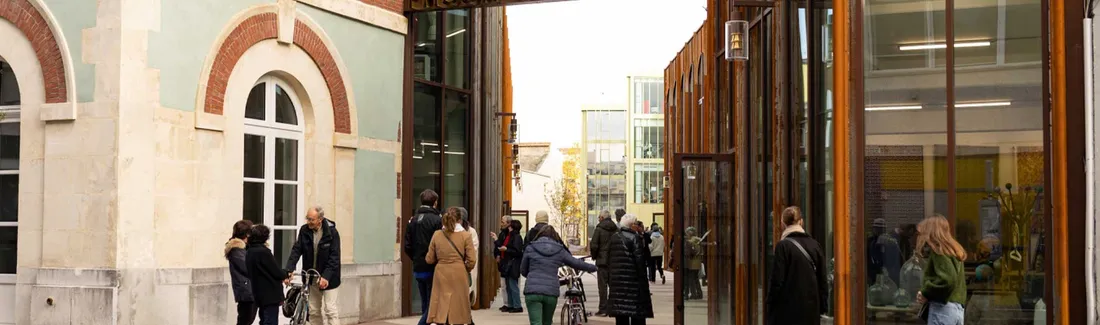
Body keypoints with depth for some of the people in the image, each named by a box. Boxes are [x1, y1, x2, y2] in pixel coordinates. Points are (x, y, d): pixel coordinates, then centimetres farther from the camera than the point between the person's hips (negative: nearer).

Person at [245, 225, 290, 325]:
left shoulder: (248, 253, 7)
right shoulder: (263, 252, -19)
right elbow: (277, 272, -16)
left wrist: (282, 275, 9)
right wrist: (286, 274, 5)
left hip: (259, 294, 8)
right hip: (270, 294, -8)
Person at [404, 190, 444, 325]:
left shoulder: (413, 220, 7)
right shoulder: (437, 220, -12)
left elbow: (407, 247, 6)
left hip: (417, 269, 6)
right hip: (432, 269, -6)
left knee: (425, 304, 14)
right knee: (432, 303, -2)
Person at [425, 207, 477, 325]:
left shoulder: (437, 234, 1)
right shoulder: (465, 235, -5)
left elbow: (429, 259, 6)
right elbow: (472, 260, -7)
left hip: (441, 274, 2)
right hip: (459, 275, -2)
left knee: (440, 310, 4)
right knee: (458, 309, 8)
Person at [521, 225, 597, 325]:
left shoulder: (530, 248, 7)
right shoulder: (559, 251, 9)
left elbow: (523, 270, 15)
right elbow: (577, 263, 19)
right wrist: (593, 268, 37)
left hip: (533, 291, -2)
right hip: (551, 292, 2)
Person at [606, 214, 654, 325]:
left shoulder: (613, 238, 12)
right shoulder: (635, 238, -10)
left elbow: (609, 259, 15)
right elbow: (640, 260, -14)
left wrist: (610, 281, 20)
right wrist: (643, 281, -9)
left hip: (616, 280, 7)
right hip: (632, 281, -7)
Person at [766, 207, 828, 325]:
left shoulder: (783, 246, -9)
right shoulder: (815, 245, 7)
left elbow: (777, 281, -11)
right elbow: (823, 281, 9)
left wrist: (770, 305, -2)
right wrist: (822, 306, 15)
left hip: (788, 311, -5)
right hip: (811, 310, 5)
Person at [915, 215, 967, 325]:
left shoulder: (938, 250, -8)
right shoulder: (953, 250, 19)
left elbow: (947, 280, -20)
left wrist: (926, 293, -9)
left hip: (942, 308, -9)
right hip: (957, 308, 9)